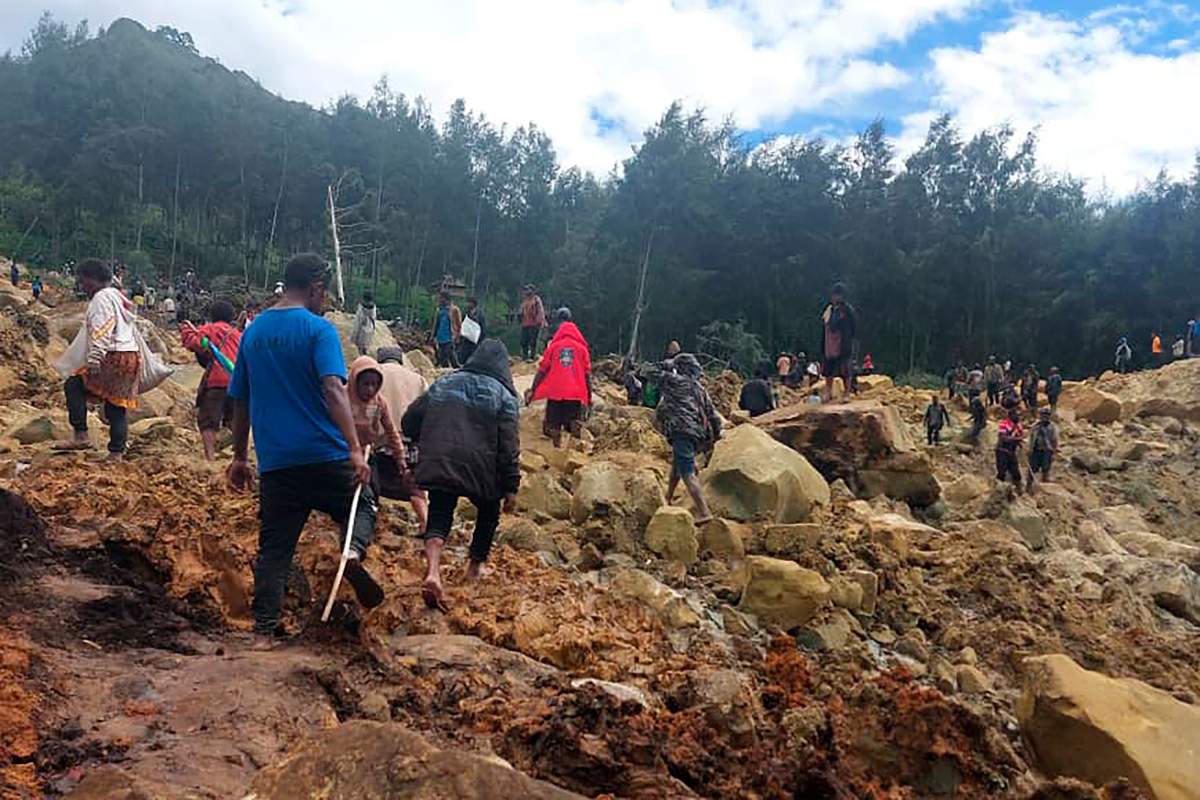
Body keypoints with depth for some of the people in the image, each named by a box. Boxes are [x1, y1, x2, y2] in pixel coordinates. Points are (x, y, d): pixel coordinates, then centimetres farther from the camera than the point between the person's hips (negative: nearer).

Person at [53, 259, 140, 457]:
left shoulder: (101, 298, -6)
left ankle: (81, 436, -10)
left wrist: (94, 359, -23)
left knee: (74, 386, -5)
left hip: (113, 358, -10)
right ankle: (116, 452, 10)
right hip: (131, 357, 10)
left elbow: (101, 332, -18)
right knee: (118, 404, 9)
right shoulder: (118, 296, 23)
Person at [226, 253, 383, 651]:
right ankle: (354, 551, -12)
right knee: (362, 504, 18)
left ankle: (263, 632, 8)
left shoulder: (253, 331, 12)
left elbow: (240, 400, 16)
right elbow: (333, 388, -21)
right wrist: (355, 449, -25)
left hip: (275, 461, 5)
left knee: (274, 548, 11)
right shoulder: (318, 328, -7)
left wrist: (239, 457, 23)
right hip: (325, 454, -4)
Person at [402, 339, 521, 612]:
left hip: (438, 467, 2)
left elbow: (409, 423, 11)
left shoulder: (443, 384, 12)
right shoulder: (503, 395, 1)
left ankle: (432, 572, -19)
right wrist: (511, 488, -3)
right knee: (488, 513, 24)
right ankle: (475, 567, 34)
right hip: (481, 470, -2)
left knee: (439, 518, 5)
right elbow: (509, 447, -7)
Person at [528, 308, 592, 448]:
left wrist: (532, 390, 5)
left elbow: (542, 370, 1)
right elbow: (587, 374, 3)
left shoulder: (553, 346, 4)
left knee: (553, 428, 5)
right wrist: (589, 396, 8)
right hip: (576, 394, 0)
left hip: (555, 394, 0)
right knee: (575, 429, 3)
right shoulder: (582, 348, 6)